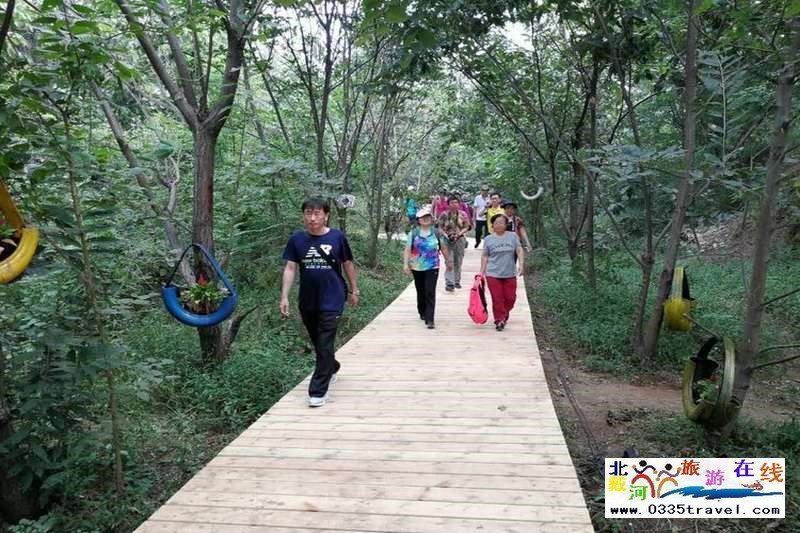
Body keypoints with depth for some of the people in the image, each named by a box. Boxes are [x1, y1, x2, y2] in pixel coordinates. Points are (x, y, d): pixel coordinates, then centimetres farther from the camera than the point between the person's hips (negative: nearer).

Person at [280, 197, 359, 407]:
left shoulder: (337, 237, -7)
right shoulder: (297, 239, -2)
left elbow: (348, 264, 3)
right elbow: (290, 268, -1)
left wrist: (354, 290, 8)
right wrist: (284, 297, -7)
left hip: (331, 301, -3)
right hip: (307, 302, 4)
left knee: (325, 346, -4)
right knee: (317, 343, 19)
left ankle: (318, 391, 4)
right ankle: (332, 368, 46)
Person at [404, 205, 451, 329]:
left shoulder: (436, 233, 1)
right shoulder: (413, 233, -1)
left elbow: (443, 248, 10)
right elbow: (407, 249, -5)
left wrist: (448, 261, 17)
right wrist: (405, 264, -14)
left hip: (432, 267, -1)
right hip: (417, 268, 1)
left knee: (430, 293, -9)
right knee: (421, 292, 16)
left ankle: (429, 319, -9)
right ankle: (422, 313, 37)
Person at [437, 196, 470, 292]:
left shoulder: (462, 214, 3)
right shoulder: (444, 215, -2)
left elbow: (466, 227, 4)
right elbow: (439, 227, -2)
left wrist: (459, 234, -12)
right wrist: (445, 235, -17)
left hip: (460, 240, 3)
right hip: (448, 240, -2)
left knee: (458, 262, 9)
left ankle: (457, 281, 22)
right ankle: (449, 283, -10)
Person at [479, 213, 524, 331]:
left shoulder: (513, 236, 3)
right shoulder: (488, 239, 3)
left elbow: (519, 251, 0)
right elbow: (485, 256, 6)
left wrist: (521, 264, -14)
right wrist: (482, 272, 4)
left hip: (510, 274, 1)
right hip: (493, 274, -1)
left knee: (510, 298, 6)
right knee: (497, 299, -2)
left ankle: (504, 315, 33)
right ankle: (499, 320, 12)